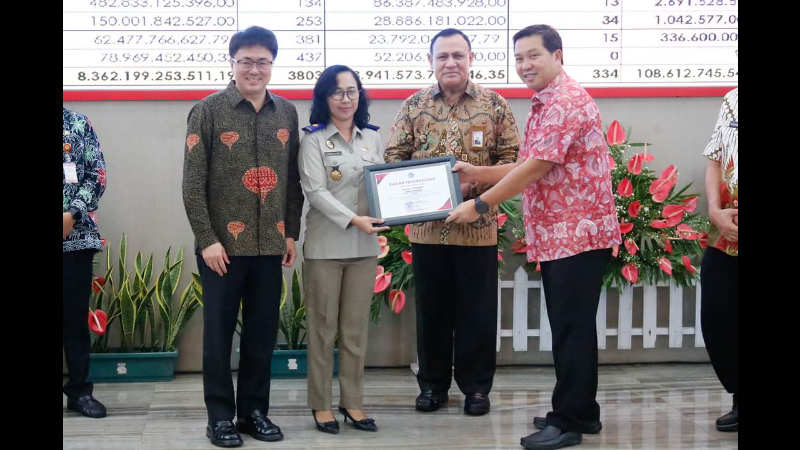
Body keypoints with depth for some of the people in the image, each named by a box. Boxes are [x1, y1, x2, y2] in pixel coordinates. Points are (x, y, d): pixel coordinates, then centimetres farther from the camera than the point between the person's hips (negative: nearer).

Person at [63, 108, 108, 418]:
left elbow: (97, 174, 4)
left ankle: (79, 390, 14)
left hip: (76, 237, 0)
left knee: (75, 316, 5)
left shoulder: (78, 123, 8)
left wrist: (72, 215, -9)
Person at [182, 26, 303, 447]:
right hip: (223, 244, -4)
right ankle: (220, 416, 16)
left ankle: (254, 410, 23)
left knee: (263, 332, 10)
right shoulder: (208, 111, -4)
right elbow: (193, 183, -7)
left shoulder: (287, 112, 8)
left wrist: (291, 233, 9)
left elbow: (293, 179, 12)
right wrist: (207, 239, -11)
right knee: (219, 332, 5)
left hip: (270, 244, 4)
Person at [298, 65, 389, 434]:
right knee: (324, 328, 3)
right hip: (325, 245, -4)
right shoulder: (314, 139, -4)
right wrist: (354, 220, -23)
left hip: (364, 246, 4)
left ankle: (353, 401, 18)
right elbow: (315, 191, -13)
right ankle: (320, 404, 14)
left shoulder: (373, 137, 10)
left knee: (356, 328, 9)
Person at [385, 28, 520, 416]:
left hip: (478, 225, -1)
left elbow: (510, 159, 0)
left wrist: (474, 184, -15)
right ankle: (432, 384, 22)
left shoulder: (494, 104, 2)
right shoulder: (414, 105, 6)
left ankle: (476, 385, 18)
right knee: (431, 309, 10)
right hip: (426, 226, 1)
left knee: (477, 311, 5)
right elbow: (394, 157, 5)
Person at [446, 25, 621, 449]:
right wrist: (476, 173, 12)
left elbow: (536, 168, -21)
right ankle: (580, 411, 24)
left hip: (578, 233, -10)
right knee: (568, 327, 15)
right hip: (557, 235, 10)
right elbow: (530, 167, 20)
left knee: (572, 328, -4)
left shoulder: (566, 101, -16)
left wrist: (479, 204, -16)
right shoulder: (544, 105, 18)